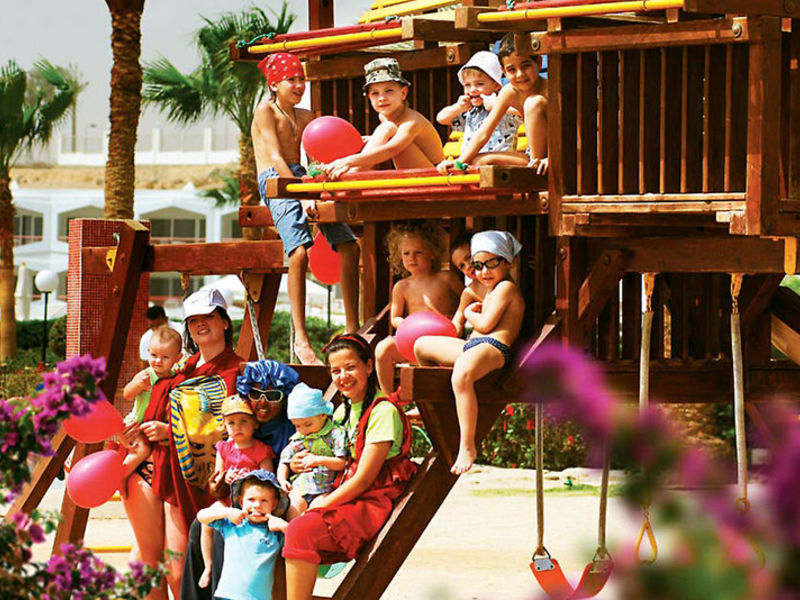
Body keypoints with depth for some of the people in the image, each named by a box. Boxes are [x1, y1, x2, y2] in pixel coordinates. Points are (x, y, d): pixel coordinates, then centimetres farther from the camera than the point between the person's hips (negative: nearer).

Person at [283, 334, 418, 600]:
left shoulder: (383, 411, -11)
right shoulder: (343, 411, 15)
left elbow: (363, 479, -14)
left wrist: (320, 506, -13)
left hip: (376, 503, -8)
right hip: (347, 497, 8)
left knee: (301, 530, -28)